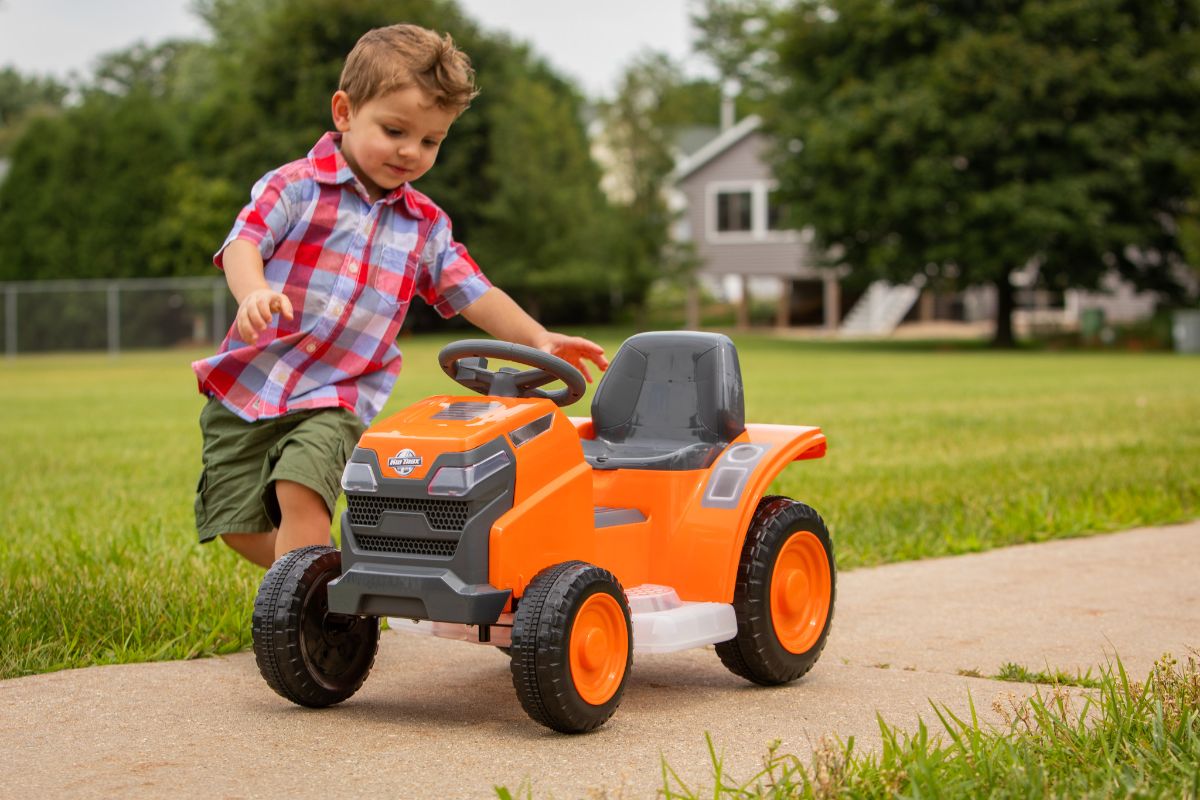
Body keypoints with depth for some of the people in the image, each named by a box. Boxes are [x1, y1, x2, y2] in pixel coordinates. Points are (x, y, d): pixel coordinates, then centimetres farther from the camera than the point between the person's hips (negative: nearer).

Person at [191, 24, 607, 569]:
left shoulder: (425, 227, 9)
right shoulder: (296, 186, -4)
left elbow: (474, 295, 13)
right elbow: (244, 243, -17)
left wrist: (538, 340, 0)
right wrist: (254, 292, -39)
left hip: (336, 399, 1)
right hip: (248, 382, 0)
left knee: (301, 490, -25)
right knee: (238, 524, 2)